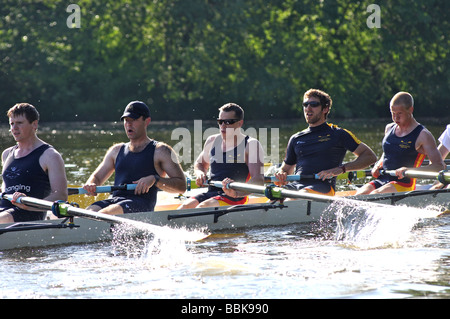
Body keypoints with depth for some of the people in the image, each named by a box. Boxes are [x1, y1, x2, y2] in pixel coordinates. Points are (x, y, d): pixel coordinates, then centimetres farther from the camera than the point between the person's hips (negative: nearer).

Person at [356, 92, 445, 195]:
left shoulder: (422, 135, -5)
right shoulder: (389, 128, 15)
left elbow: (439, 166, -12)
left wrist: (409, 171, -25)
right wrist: (377, 166, 7)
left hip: (403, 184, -6)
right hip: (381, 180, 6)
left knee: (374, 195, -35)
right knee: (360, 194, -27)